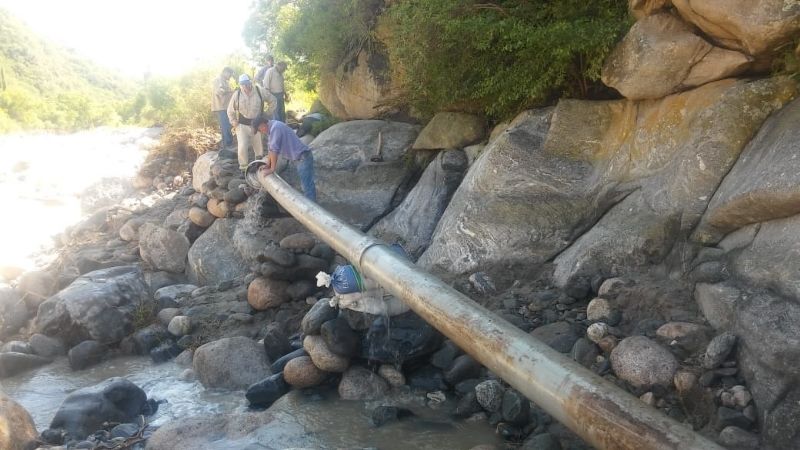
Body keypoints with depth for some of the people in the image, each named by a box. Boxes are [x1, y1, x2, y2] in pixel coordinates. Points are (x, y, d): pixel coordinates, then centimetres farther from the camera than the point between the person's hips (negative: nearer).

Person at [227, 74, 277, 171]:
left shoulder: (259, 91, -8)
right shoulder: (237, 95, -7)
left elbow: (272, 101, 7)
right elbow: (230, 111, 6)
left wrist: (267, 115, 4)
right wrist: (235, 124, 1)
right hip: (242, 126, -1)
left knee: (259, 148, 9)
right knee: (242, 147, -14)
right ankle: (244, 169, 0)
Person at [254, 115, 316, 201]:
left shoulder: (275, 128, -18)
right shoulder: (271, 129, 13)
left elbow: (274, 150, -18)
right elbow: (270, 148, 19)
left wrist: (272, 169, -11)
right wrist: (267, 165, 17)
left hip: (303, 157, -11)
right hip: (299, 158, 11)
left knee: (307, 185, -12)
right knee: (305, 184, 15)